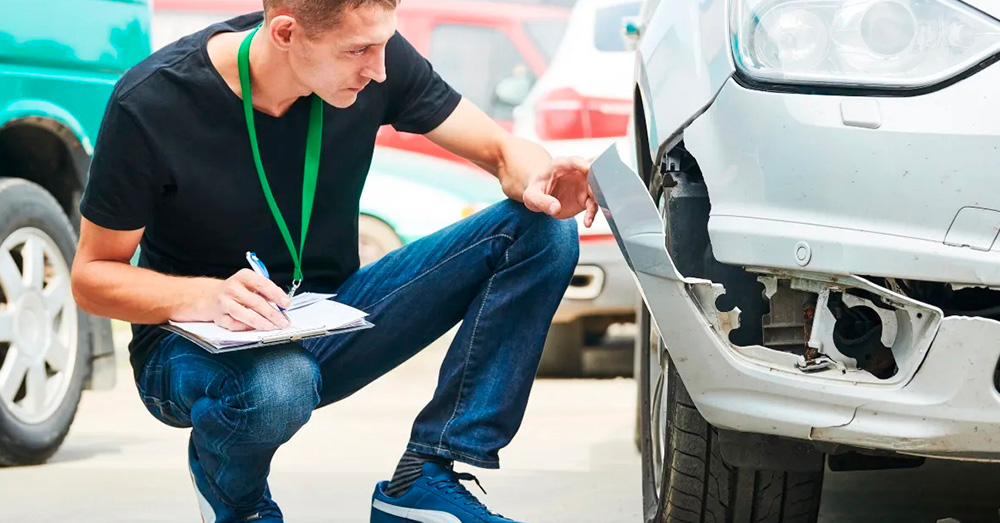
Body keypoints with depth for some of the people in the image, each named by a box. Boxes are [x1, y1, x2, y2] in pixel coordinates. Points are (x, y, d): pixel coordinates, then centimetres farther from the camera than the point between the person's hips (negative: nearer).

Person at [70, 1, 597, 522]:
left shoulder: (377, 60, -12)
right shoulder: (152, 104, -22)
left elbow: (501, 148, -3)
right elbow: (91, 276, -13)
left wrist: (536, 183, -29)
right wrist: (201, 297, -34)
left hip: (329, 320, 5)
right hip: (195, 345, -4)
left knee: (545, 231, -13)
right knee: (278, 387, -43)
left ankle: (424, 480, -14)